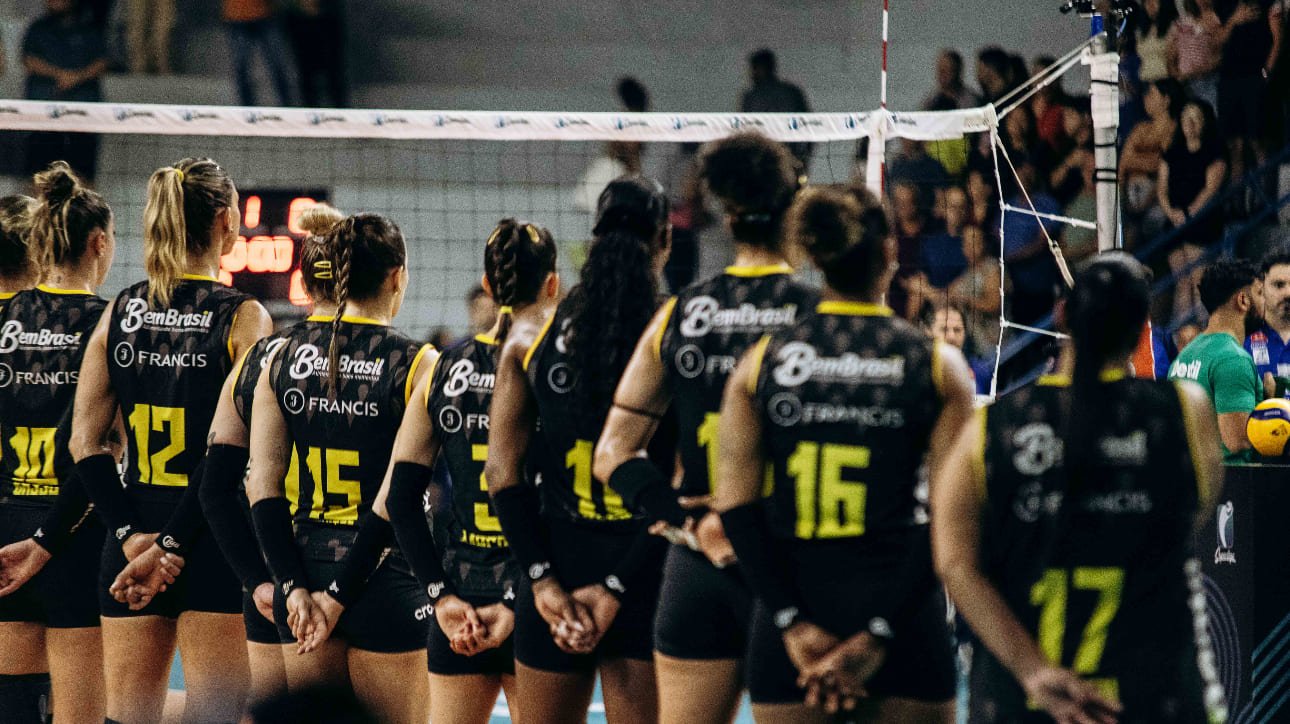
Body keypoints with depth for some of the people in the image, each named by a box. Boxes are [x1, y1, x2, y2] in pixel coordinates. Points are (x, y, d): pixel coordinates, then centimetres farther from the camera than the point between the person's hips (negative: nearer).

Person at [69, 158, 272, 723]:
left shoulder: (120, 313, 5)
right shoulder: (242, 317, -8)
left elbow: (84, 439, 1)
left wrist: (127, 530, -3)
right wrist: (176, 542, -13)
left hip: (134, 543, 4)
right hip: (214, 539, -4)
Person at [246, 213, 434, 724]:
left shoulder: (285, 356, 4)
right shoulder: (415, 364, -9)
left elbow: (262, 485, 0)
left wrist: (294, 585, -3)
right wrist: (340, 595, -11)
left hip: (305, 567, 5)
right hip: (382, 577, -5)